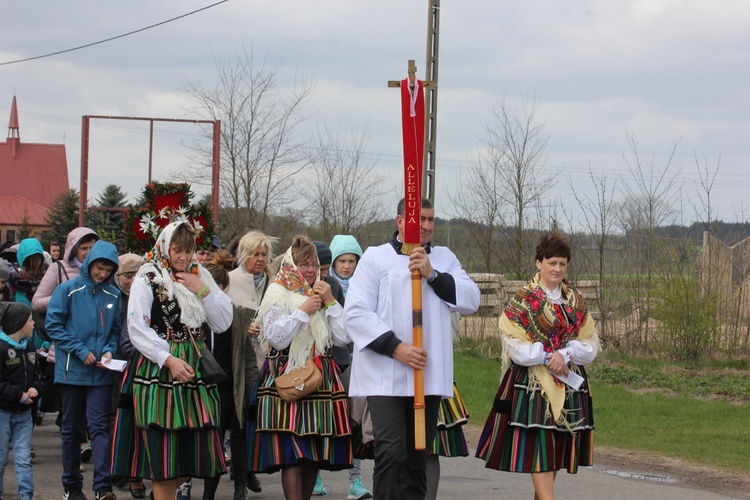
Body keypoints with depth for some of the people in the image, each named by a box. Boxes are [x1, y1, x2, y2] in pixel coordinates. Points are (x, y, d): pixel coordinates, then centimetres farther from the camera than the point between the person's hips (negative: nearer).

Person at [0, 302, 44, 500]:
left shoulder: (29, 347, 9)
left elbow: (37, 375, 18)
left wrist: (35, 389, -3)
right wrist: (18, 395, -17)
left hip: (23, 413, 6)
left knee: (24, 458, 1)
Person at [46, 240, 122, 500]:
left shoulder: (114, 295, 3)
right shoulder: (68, 290, -3)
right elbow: (53, 325, -5)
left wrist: (109, 351, -7)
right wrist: (80, 350, -12)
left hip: (101, 372, 1)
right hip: (72, 370, -1)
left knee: (99, 426, -8)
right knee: (71, 428, 9)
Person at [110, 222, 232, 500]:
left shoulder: (201, 278, 13)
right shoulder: (147, 280, -2)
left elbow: (223, 323, 8)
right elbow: (137, 330, -10)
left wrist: (203, 291, -5)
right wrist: (170, 360, -19)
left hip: (196, 372, 5)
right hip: (158, 370, -5)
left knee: (197, 448, 4)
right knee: (162, 449, -6)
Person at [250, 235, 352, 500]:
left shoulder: (322, 295, 18)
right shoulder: (277, 295, 2)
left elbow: (343, 338, 9)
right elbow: (277, 338, -11)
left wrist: (331, 303, 1)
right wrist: (303, 311, -10)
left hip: (321, 379, 6)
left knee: (315, 453, 4)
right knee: (292, 453, -13)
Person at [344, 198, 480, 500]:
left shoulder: (444, 259, 15)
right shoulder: (376, 257, 2)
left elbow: (471, 301, 3)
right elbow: (356, 312, -6)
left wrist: (433, 275, -10)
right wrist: (395, 347, -14)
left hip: (429, 374, 4)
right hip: (386, 376, -4)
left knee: (418, 457, 8)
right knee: (391, 452, -15)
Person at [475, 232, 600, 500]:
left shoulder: (576, 301, 10)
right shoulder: (523, 300, -4)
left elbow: (590, 342, 4)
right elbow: (514, 344, -10)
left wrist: (565, 354, -14)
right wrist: (545, 357, -18)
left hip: (568, 383, 5)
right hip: (533, 383, -5)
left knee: (557, 446, 7)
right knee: (538, 446, -12)